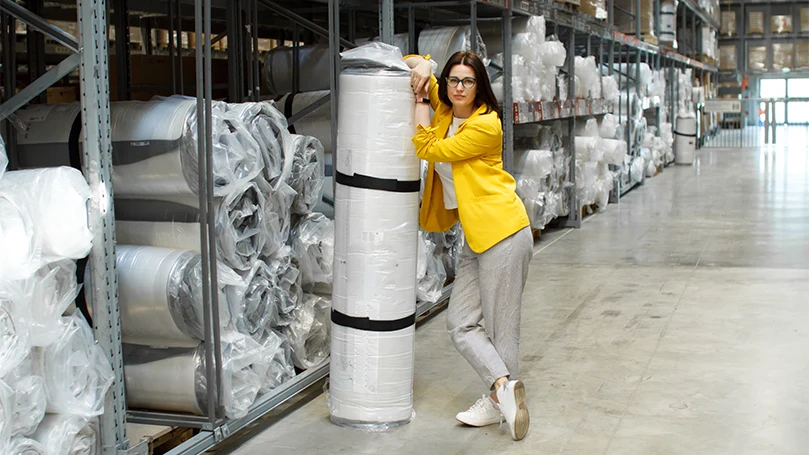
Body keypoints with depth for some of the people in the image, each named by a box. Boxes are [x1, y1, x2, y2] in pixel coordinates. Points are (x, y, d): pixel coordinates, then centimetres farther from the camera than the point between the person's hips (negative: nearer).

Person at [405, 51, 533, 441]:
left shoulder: (486, 124, -13)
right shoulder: (445, 109, 10)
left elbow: (430, 150, -17)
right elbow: (418, 67, 22)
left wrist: (420, 106, -6)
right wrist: (422, 68, -2)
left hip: (502, 231, -8)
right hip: (475, 238, 8)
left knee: (500, 327, 0)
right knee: (462, 324, 3)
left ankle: (498, 401, 8)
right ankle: (504, 385, 5)